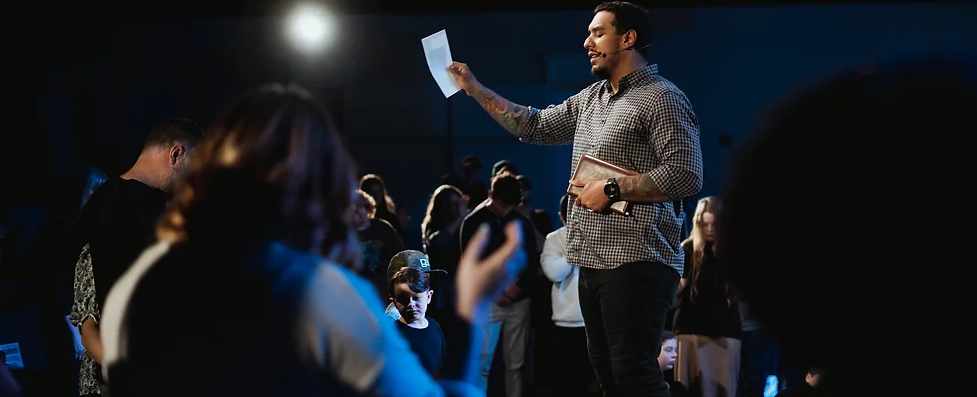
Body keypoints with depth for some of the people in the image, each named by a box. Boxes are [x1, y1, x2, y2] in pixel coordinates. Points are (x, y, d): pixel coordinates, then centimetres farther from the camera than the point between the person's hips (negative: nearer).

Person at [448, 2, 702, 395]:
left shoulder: (663, 99, -9)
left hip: (635, 262, -9)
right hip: (593, 261, 9)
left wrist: (611, 189, -16)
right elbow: (536, 126, 24)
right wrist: (475, 89, 19)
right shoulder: (591, 98, 18)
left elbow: (685, 175, -18)